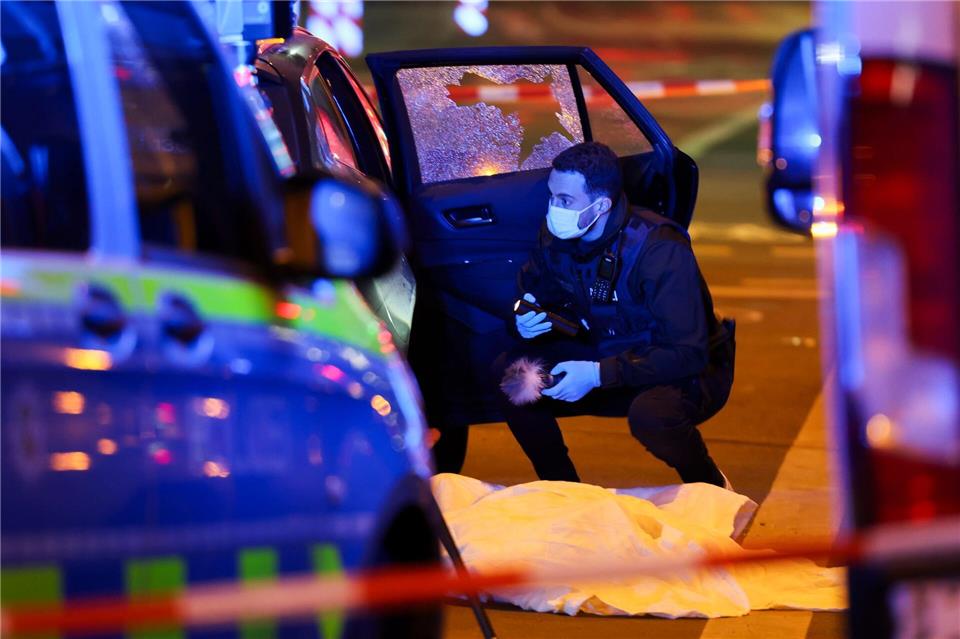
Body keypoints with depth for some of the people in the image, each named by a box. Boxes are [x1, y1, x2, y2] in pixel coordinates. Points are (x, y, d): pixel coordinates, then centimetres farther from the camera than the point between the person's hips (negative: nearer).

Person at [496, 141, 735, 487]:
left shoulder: (659, 249, -28)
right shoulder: (553, 237, -9)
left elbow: (688, 354, -30)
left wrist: (600, 374, -35)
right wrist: (523, 323, -16)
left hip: (686, 371, -6)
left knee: (651, 414, -40)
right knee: (509, 372, -14)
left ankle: (712, 488, -6)